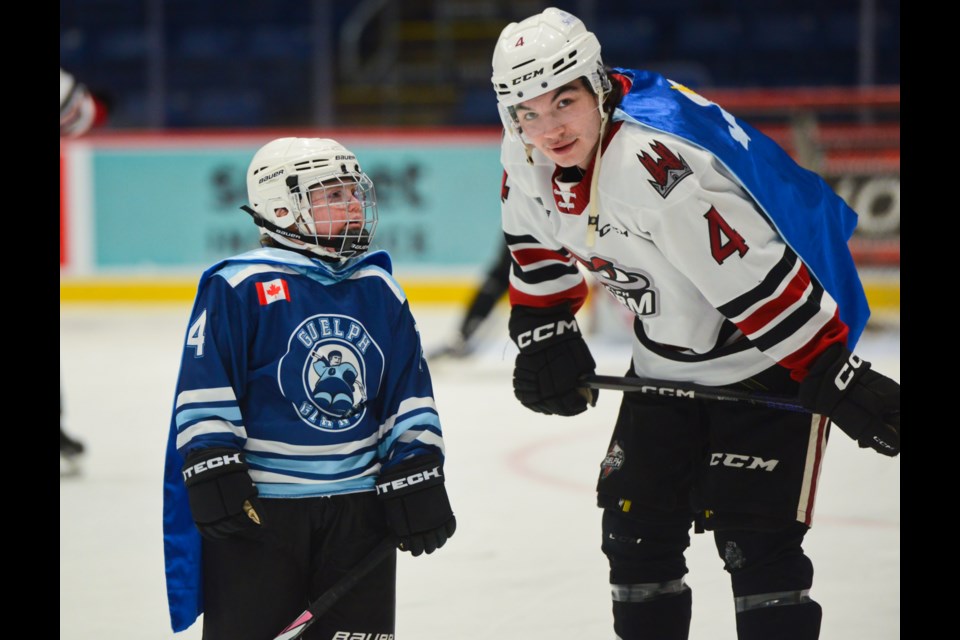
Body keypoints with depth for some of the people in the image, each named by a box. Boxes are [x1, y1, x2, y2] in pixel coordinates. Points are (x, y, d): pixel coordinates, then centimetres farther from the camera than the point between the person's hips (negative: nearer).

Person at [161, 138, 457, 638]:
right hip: (256, 507, -5)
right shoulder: (240, 287, -8)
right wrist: (213, 476, -15)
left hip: (358, 506, 5)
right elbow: (204, 391, -9)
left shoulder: (379, 290, 10)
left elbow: (410, 393, 13)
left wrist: (417, 480, 7)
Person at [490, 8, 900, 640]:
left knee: (753, 536, -13)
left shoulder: (657, 163, -36)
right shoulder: (527, 156, -9)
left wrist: (838, 380, -32)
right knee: (635, 525, 10)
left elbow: (758, 280, -35)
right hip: (669, 361, 8)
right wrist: (544, 337, 10)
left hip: (770, 353, -8)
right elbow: (540, 243, 13)